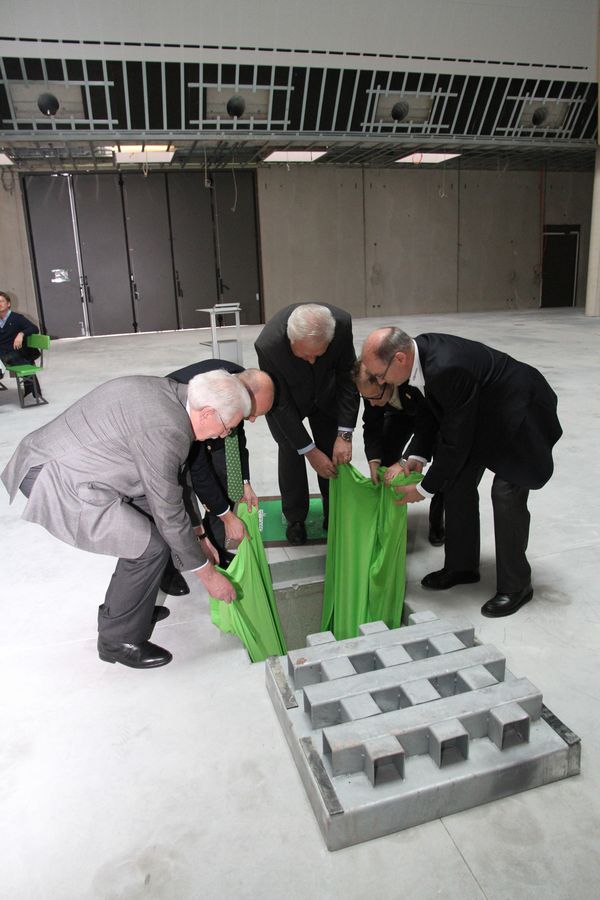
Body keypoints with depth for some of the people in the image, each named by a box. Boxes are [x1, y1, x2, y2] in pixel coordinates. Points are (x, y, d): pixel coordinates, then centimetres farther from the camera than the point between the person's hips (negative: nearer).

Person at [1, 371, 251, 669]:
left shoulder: (168, 393, 4)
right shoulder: (164, 430, -25)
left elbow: (172, 480, 15)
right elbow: (170, 515, -17)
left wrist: (197, 535, 19)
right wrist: (208, 574, -4)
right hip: (56, 482, -10)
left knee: (149, 519, 15)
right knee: (151, 545, -10)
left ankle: (129, 607, 33)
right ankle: (119, 639, 11)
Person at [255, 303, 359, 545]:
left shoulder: (342, 323, -34)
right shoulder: (269, 344, -40)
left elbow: (347, 377, -22)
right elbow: (280, 404, -29)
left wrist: (344, 434, -25)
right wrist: (310, 451, -26)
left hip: (326, 393, 2)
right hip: (286, 397, -2)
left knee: (336, 453, 1)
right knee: (290, 452, -8)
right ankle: (295, 518, 13)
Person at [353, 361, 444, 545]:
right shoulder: (371, 386, -30)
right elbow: (372, 425, -19)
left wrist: (405, 462, -48)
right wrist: (374, 461, -33)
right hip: (402, 410, 4)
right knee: (386, 454, -11)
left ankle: (436, 522, 4)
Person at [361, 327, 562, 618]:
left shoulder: (447, 368, -39)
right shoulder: (417, 352, -13)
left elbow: (455, 441, -30)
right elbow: (429, 408, 2)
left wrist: (425, 488, -20)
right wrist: (417, 454, -9)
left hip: (520, 413, -9)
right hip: (481, 411, 9)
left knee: (507, 492, -12)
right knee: (458, 482, 7)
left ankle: (515, 585, 6)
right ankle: (461, 566, 22)